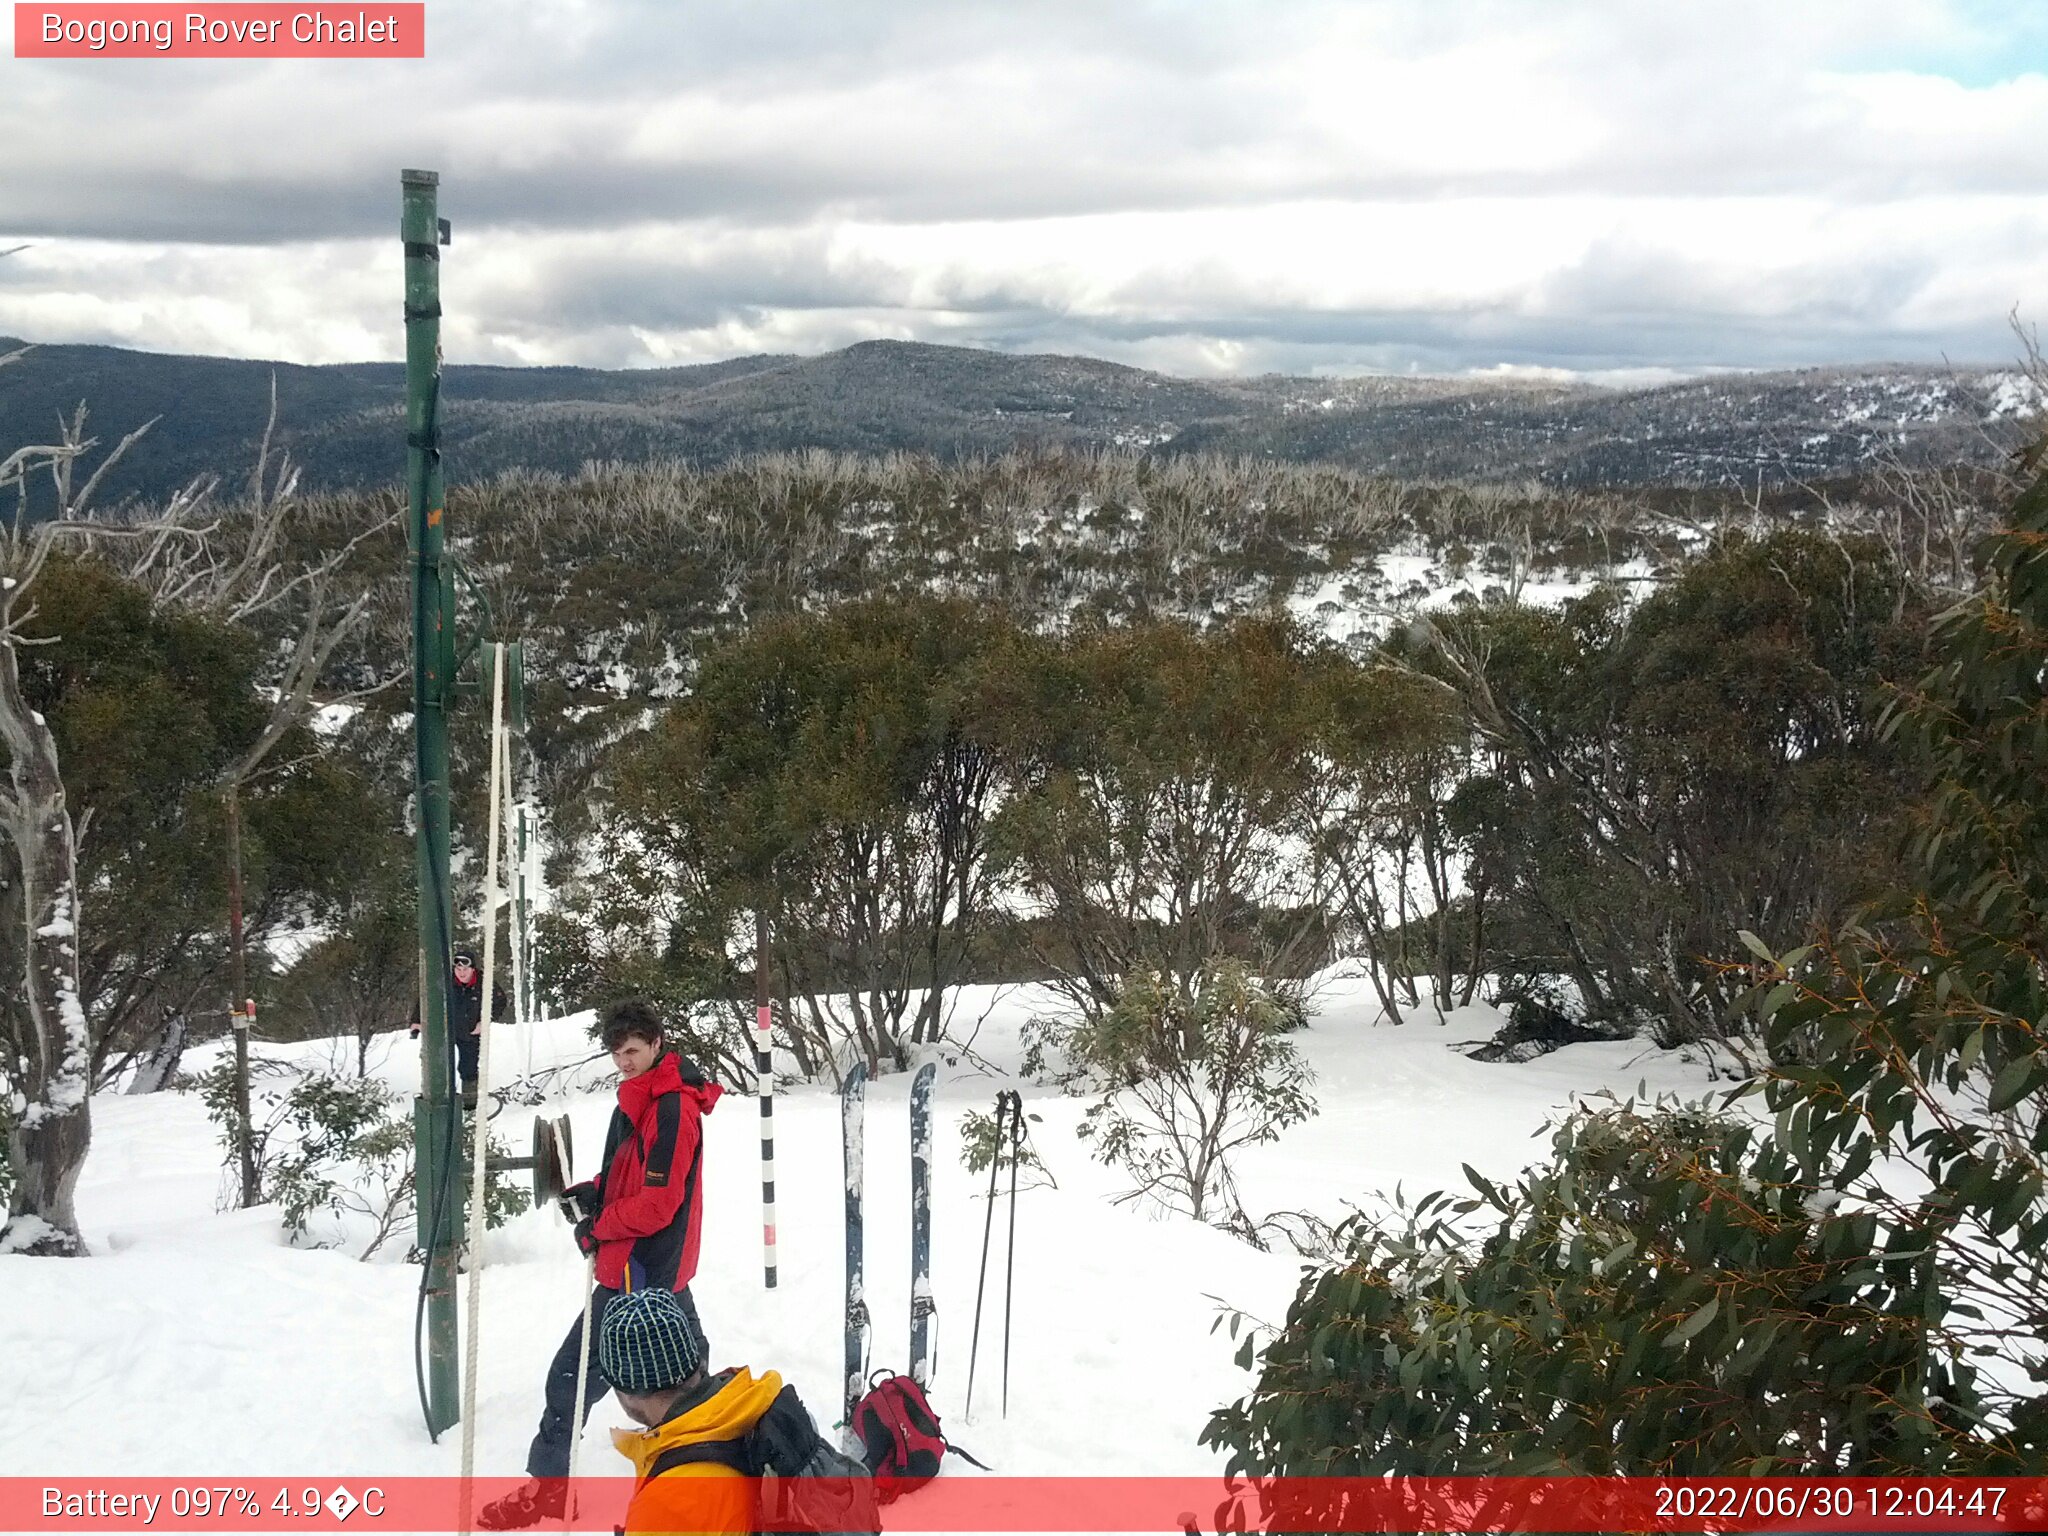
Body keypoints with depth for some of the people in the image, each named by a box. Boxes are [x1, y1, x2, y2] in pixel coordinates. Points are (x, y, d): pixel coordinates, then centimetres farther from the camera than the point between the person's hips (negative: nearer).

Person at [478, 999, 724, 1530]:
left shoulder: (672, 1110, -21)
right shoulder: (639, 1097, 10)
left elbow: (658, 1201, -22)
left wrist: (598, 1228, -12)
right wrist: (591, 1194, 3)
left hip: (639, 1270, -10)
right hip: (663, 1266, 10)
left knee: (576, 1371, -5)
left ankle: (545, 1489, 3)